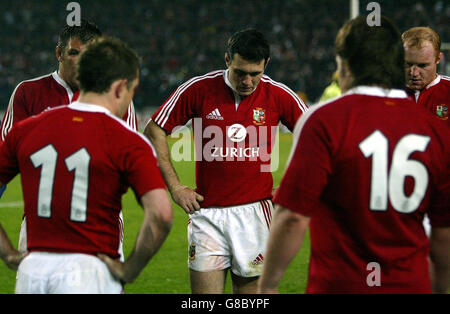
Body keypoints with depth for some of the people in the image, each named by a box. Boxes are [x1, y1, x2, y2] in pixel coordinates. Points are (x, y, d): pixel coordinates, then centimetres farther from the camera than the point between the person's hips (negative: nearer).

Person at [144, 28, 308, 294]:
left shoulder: (278, 95, -2)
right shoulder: (199, 89, -4)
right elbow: (154, 132, 4)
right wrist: (175, 187, 0)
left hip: (254, 211, 0)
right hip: (207, 211, 0)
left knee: (252, 287, 2)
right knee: (204, 289, -4)